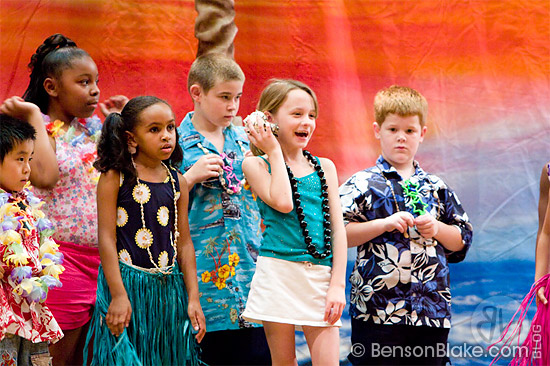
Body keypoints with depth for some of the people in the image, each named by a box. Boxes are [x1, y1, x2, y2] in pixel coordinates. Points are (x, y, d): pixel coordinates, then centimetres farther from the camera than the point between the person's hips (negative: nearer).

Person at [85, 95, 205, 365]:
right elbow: (106, 237, -10)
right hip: (126, 282, -4)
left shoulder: (177, 182, 7)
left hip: (169, 287, 5)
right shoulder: (115, 177, -7)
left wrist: (193, 298, 6)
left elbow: (184, 242, 10)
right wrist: (118, 295, -15)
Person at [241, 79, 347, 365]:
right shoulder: (255, 164, 2)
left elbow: (338, 228, 9)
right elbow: (282, 202, -16)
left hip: (320, 275, 3)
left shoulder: (325, 167, 12)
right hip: (278, 273, -3)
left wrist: (338, 284, 0)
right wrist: (274, 152, -5)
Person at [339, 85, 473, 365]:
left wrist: (437, 229, -3)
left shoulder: (436, 188, 13)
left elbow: (462, 240, 17)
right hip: (377, 309, -4)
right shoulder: (363, 184, 1)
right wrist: (385, 224, -15)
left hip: (433, 310, 4)